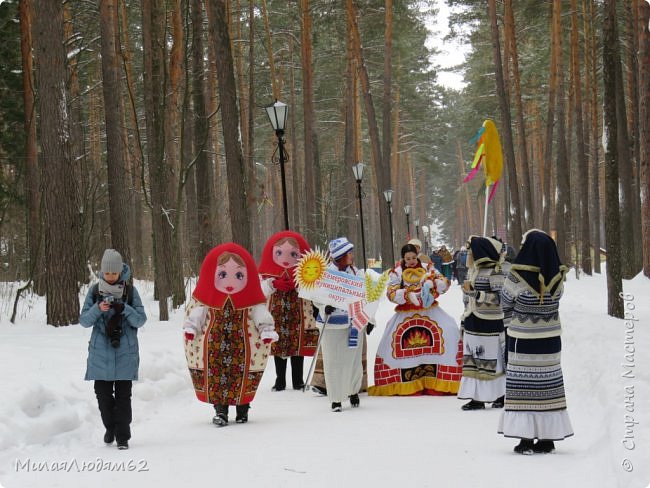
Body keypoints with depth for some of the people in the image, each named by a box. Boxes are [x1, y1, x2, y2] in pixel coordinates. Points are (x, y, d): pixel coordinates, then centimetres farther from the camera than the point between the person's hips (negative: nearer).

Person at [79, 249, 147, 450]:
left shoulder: (130, 291, 1)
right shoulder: (95, 291, 3)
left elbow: (141, 320, -3)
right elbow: (84, 320, -1)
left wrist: (124, 309, -20)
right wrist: (98, 309, -20)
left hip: (125, 352, -1)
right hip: (100, 352, 1)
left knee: (123, 395, -3)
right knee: (103, 393, 5)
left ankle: (123, 436, 4)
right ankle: (110, 427, 28)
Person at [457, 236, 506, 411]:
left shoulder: (494, 272, -13)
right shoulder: (474, 271, 12)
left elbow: (498, 298, -19)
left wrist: (473, 291, -24)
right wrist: (464, 323, 20)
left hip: (489, 326, -8)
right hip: (473, 325, 8)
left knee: (491, 360, -2)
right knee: (472, 361, 7)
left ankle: (501, 396, 10)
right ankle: (477, 398, 11)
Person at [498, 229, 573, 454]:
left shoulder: (518, 277, -17)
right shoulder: (557, 278, -5)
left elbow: (505, 305, -4)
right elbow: (554, 302, 5)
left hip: (522, 341, -4)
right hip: (550, 341, 4)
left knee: (523, 388, 3)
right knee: (548, 385, 10)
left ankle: (526, 439, 1)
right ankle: (548, 439, 13)